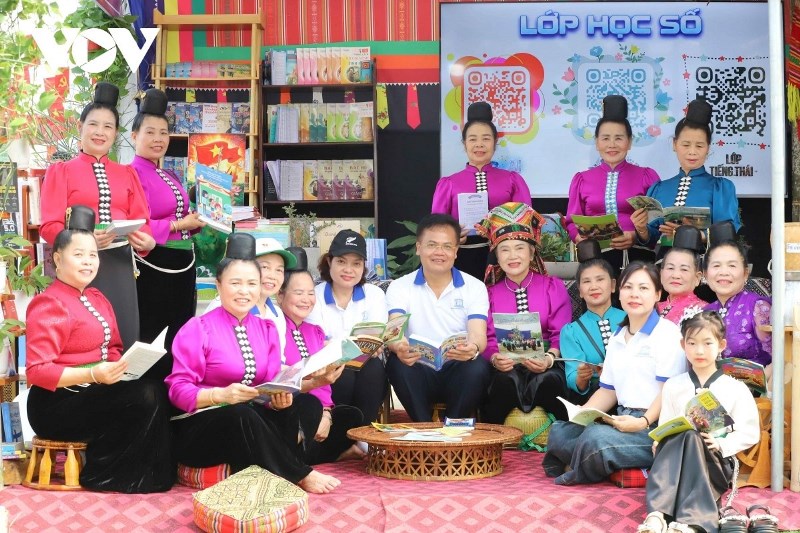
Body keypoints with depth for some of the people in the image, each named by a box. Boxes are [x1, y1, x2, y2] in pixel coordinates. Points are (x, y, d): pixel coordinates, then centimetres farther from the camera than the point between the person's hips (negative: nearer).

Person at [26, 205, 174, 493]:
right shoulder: (49, 305, -13)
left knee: (158, 392, -16)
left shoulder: (97, 298, 15)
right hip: (57, 405, -8)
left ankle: (154, 473, -6)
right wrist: (93, 375, -29)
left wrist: (123, 365, -2)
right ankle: (104, 475, -8)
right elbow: (37, 371, -20)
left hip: (93, 393, 8)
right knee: (145, 398, -25)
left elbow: (113, 347, 22)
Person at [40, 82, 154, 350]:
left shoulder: (127, 174, 16)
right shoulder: (61, 171, 4)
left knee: (123, 339, 1)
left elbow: (141, 221, 10)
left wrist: (146, 241, -14)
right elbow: (49, 226, -4)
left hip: (119, 264, 4)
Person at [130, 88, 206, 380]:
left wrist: (199, 221, 2)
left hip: (182, 264, 9)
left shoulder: (169, 177, 15)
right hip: (154, 267, -9)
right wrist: (178, 225, -21)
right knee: (153, 341, -2)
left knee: (180, 338, 13)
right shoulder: (133, 173, -11)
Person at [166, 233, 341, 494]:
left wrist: (280, 397, -19)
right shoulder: (197, 329, -7)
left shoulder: (267, 330, 11)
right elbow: (178, 389, -13)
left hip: (251, 418, 4)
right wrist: (222, 395, -28)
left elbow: (272, 385, 5)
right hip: (199, 428, -4)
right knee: (241, 414, -35)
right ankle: (299, 476, -23)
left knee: (287, 410, -25)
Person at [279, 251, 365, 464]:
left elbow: (323, 382, 10)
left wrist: (325, 414, -9)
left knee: (353, 416, -17)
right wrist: (313, 383, -31)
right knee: (310, 405, -36)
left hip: (313, 405, 7)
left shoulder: (315, 332, 19)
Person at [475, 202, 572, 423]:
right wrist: (495, 358, -20)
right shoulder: (490, 293, 17)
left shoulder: (554, 287, 13)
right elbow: (488, 337, 5)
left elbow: (561, 334, 2)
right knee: (506, 380, -36)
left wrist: (549, 358, -20)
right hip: (506, 366, 1)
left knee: (548, 380, -37)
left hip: (545, 366, -1)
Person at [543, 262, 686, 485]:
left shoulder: (667, 333, -4)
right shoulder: (617, 339, 21)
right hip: (622, 422, 8)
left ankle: (581, 474, -2)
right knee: (558, 431, -8)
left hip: (654, 425, -8)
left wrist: (643, 422, -27)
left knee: (596, 436, -31)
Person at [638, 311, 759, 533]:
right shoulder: (673, 386, 16)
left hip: (717, 463, -2)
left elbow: (750, 432, 3)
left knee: (690, 438, -35)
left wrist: (722, 445, -13)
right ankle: (657, 514, -54)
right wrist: (661, 442, -8)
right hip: (675, 457, 2)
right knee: (680, 437, -34)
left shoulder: (735, 389, 8)